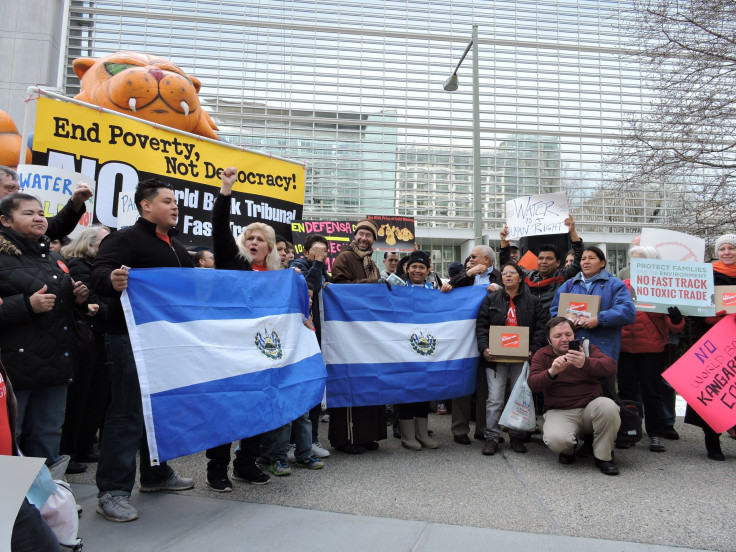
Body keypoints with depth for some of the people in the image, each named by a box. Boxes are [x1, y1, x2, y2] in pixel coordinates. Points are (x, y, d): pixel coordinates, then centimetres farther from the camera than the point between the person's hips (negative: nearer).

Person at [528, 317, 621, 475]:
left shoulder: (587, 348, 5)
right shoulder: (541, 355, 6)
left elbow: (611, 367, -14)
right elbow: (533, 384, -9)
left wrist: (586, 363, -34)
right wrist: (552, 372, -30)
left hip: (591, 407, 1)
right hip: (560, 412, -1)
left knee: (608, 406, -33)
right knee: (555, 440, -32)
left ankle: (604, 457, -7)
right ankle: (568, 450, 10)